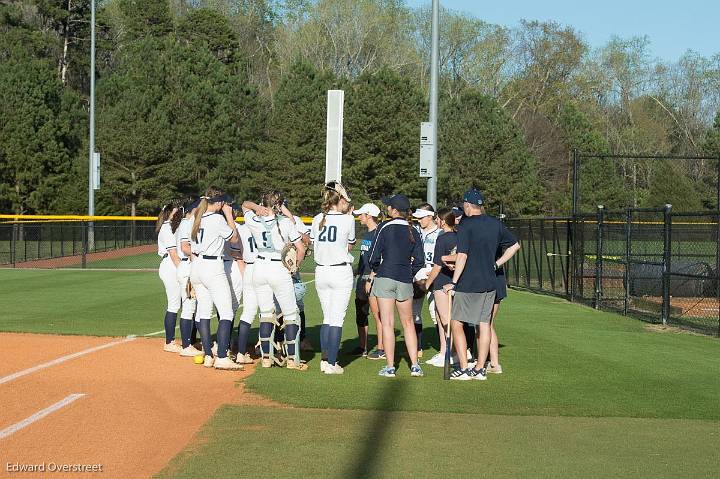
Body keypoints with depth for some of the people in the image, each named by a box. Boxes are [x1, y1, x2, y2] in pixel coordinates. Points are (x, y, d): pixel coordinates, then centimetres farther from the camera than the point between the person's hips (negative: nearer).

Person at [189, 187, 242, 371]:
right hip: (213, 268, -8)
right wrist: (229, 215, 5)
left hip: (197, 265, 8)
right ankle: (222, 358, -15)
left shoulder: (198, 218, 9)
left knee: (204, 312, 9)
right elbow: (234, 237, -1)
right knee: (226, 314, -7)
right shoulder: (217, 218, -12)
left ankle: (208, 356, 10)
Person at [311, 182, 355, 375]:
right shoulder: (347, 219, -9)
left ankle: (325, 360, 15)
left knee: (327, 318, 15)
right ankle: (332, 364, -2)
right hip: (341, 272, -5)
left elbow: (313, 245, 10)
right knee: (337, 319, -1)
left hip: (321, 271, 5)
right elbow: (350, 245, 6)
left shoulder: (317, 219, 2)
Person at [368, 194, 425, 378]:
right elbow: (419, 260, 6)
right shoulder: (413, 231, 5)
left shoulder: (384, 227, -6)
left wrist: (374, 271, 12)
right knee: (408, 323, 14)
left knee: (387, 323, 1)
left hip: (384, 278, -3)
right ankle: (415, 365, 10)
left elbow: (375, 255, -6)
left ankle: (390, 367, 1)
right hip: (405, 280, 3)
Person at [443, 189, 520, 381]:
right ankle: (480, 370, 13)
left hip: (468, 284, -6)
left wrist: (454, 283, -13)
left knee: (456, 323, 2)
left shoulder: (466, 225, -13)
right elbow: (515, 245, 17)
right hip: (489, 283, 6)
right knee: (484, 325, 10)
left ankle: (464, 369, -2)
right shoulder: (495, 224, 7)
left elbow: (462, 256, -18)